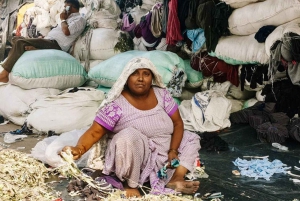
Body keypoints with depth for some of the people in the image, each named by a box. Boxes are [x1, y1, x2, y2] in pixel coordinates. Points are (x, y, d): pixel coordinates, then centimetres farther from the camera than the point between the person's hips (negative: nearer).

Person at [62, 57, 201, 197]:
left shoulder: (162, 94, -2)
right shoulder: (116, 104, -15)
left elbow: (177, 123, 1)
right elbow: (94, 132, -19)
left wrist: (173, 151, -13)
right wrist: (78, 149, -38)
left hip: (161, 154, 6)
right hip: (132, 159, -6)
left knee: (191, 138, 2)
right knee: (129, 136, -35)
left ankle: (176, 178, -15)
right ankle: (130, 184, -16)